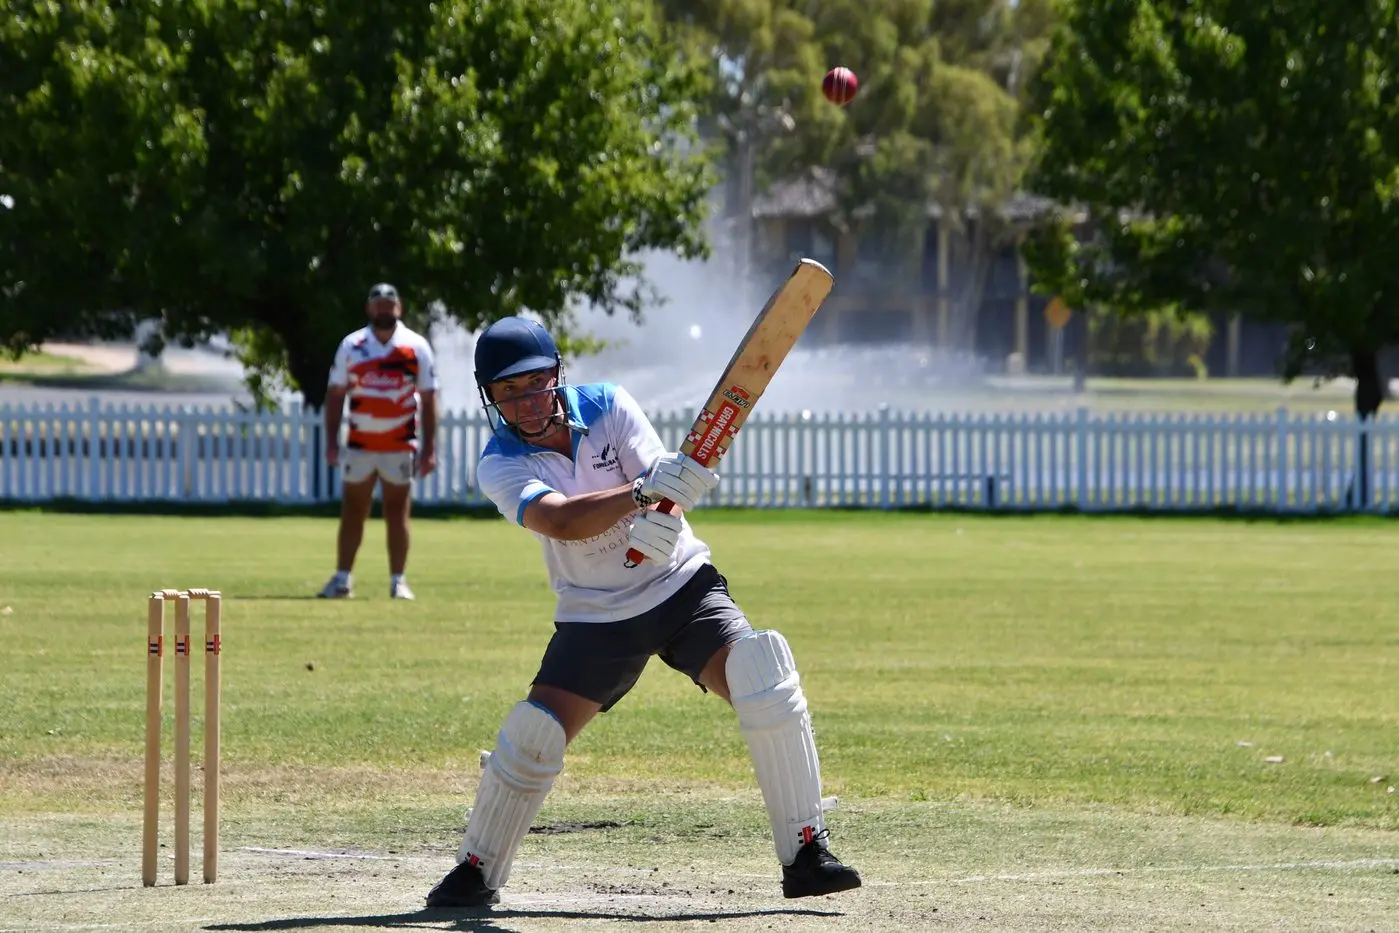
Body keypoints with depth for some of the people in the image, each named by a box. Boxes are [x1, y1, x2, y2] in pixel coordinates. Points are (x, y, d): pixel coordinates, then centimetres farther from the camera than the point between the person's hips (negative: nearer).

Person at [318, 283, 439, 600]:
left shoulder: (416, 347, -1)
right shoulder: (352, 346, 3)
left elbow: (428, 399, 1)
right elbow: (335, 394, 6)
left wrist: (429, 447, -4)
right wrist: (331, 442, -1)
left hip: (400, 446, -1)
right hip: (359, 443, 1)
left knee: (397, 514, 2)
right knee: (352, 512, 5)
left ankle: (398, 581, 7)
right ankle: (342, 579, 10)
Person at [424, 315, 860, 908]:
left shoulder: (607, 406, -8)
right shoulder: (500, 465, -12)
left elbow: (664, 485, -18)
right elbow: (560, 521, -31)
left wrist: (660, 519, -44)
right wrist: (643, 491, -48)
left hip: (683, 587, 0)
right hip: (596, 618, 0)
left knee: (763, 677, -23)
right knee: (532, 734, -12)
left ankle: (806, 856, -18)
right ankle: (477, 874, 11)